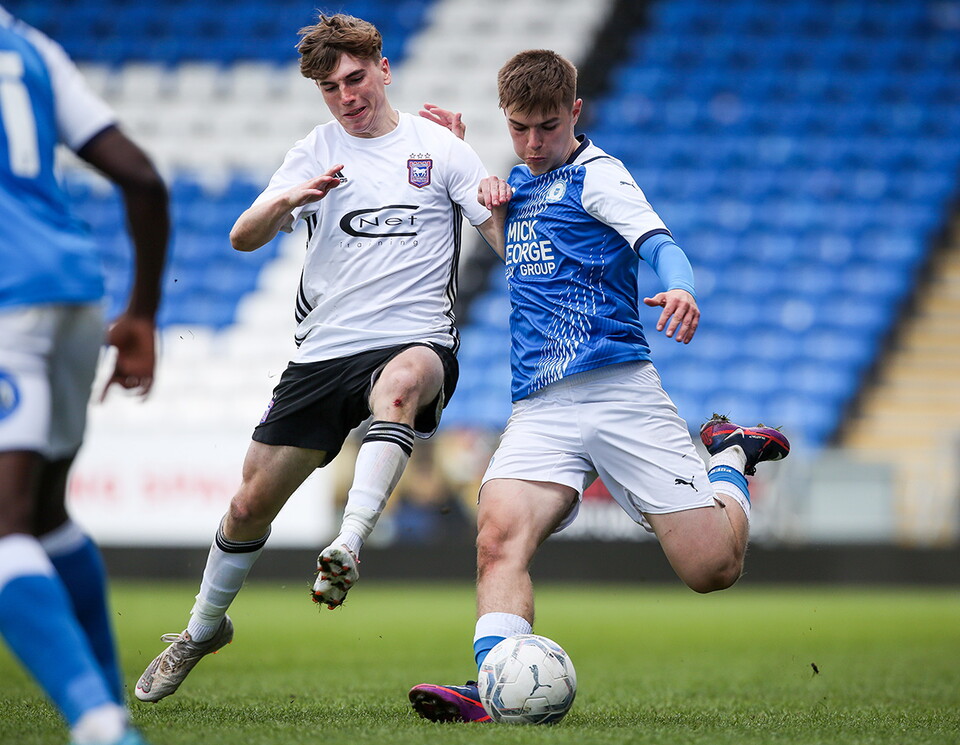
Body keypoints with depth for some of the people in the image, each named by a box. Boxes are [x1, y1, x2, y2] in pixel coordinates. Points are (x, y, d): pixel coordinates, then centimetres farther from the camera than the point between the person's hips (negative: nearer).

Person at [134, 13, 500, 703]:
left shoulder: (439, 147, 6)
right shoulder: (315, 153, 10)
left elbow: (510, 233, 7)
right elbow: (243, 237, 0)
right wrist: (286, 202, -20)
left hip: (415, 341, -3)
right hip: (323, 353, 3)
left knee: (399, 383, -41)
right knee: (252, 503, 5)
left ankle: (347, 548, -51)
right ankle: (203, 630, 30)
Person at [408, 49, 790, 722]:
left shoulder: (596, 175, 0)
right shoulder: (521, 181, 21)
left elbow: (658, 242, -17)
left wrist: (682, 290, -41)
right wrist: (490, 191, 22)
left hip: (618, 388, -5)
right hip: (540, 409, 5)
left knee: (712, 566, -7)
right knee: (499, 535, -24)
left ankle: (730, 460, 23)